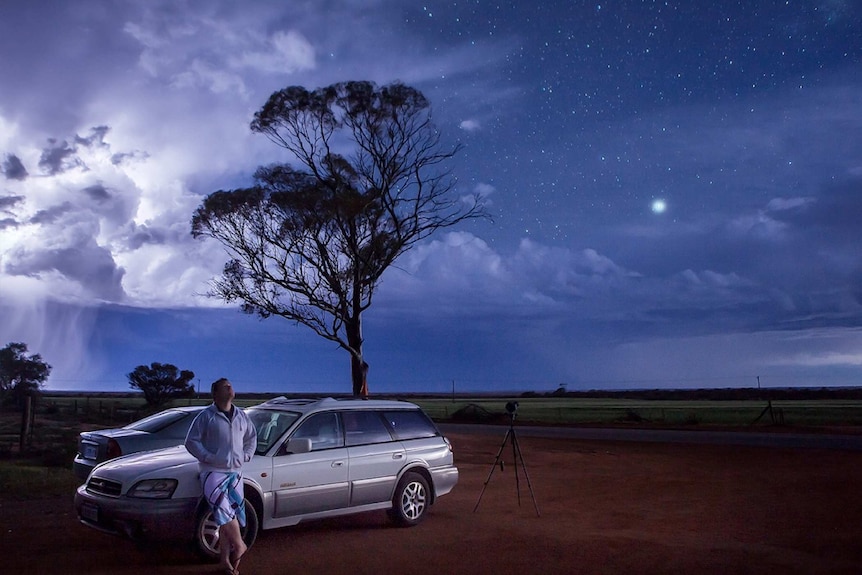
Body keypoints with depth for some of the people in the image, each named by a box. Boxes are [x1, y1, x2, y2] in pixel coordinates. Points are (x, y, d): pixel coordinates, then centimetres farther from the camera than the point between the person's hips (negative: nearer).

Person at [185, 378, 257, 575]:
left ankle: (226, 558, 12)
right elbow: (191, 441, -6)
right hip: (213, 471, -5)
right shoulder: (206, 416, -6)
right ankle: (239, 545, -6)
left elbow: (252, 436, 20)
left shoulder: (241, 415, 9)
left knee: (231, 515, 4)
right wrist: (209, 458, -14)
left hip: (235, 472, 5)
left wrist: (246, 455, 6)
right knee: (224, 510, -23)